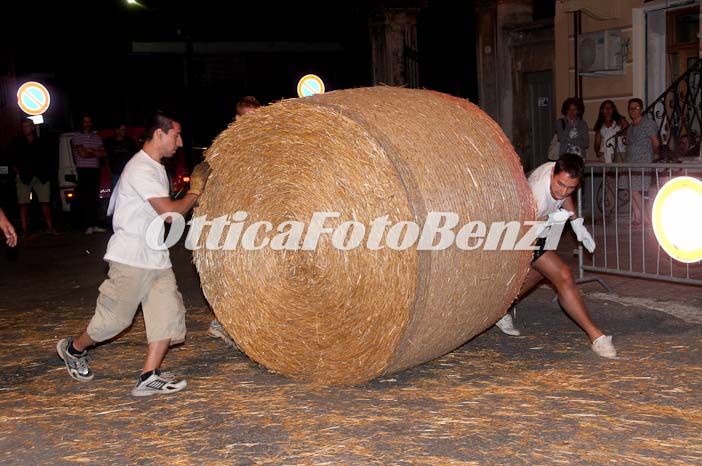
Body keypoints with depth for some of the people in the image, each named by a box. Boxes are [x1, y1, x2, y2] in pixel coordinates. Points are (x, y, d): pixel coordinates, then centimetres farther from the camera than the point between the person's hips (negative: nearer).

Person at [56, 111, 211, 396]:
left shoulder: (155, 167, 14)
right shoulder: (141, 169, -18)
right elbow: (169, 212, -24)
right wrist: (194, 192, -8)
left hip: (156, 256, 9)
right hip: (131, 258, -9)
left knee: (168, 312, -2)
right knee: (115, 317, 2)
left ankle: (149, 376, -1)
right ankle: (74, 349, 28)